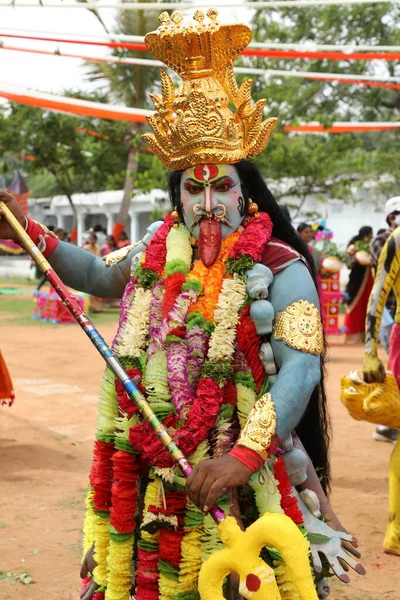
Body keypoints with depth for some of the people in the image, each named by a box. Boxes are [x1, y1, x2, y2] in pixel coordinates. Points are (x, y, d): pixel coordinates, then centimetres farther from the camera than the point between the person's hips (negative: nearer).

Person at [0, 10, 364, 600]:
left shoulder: (280, 269, -11)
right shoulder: (158, 257, 6)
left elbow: (300, 368, -19)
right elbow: (100, 275, 25)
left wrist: (244, 455, -28)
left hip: (236, 471, -5)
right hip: (147, 469, 5)